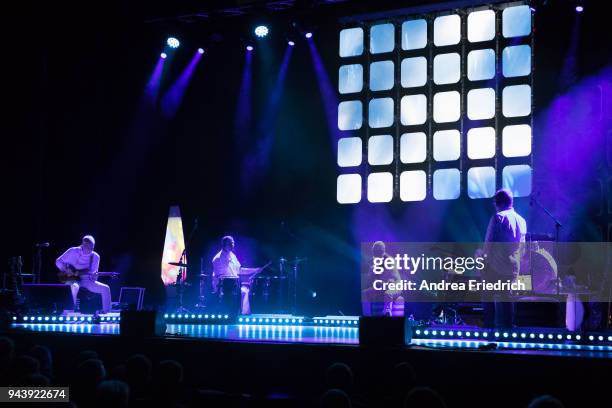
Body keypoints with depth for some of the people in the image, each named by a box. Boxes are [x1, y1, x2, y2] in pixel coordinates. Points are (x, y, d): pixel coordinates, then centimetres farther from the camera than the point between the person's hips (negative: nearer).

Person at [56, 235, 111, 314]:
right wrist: (66, 269, -18)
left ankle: (106, 312, -1)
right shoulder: (73, 251, -5)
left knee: (105, 288, -12)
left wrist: (94, 275, -20)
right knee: (75, 286, -40)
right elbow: (58, 262, 0)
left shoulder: (95, 257, 3)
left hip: (87, 280, 4)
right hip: (73, 279, -4)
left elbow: (93, 272, 5)